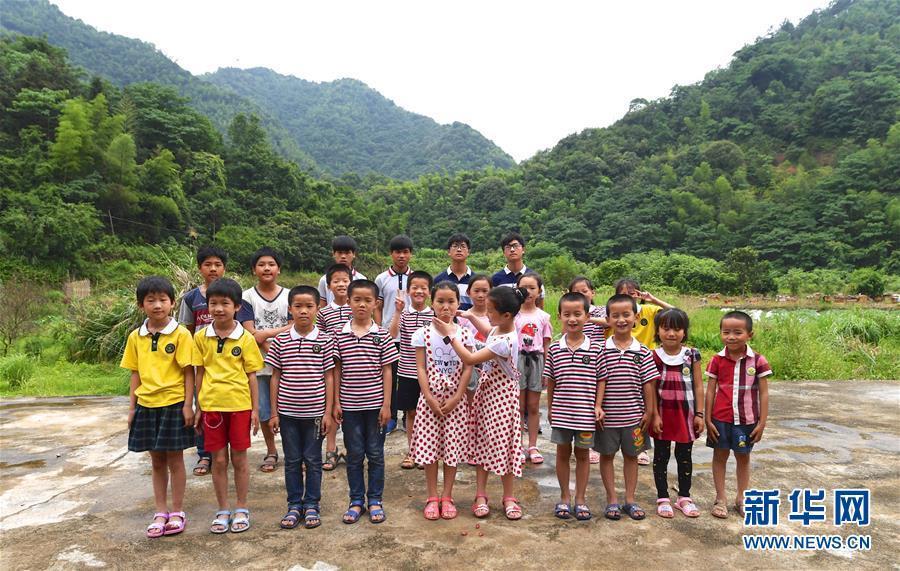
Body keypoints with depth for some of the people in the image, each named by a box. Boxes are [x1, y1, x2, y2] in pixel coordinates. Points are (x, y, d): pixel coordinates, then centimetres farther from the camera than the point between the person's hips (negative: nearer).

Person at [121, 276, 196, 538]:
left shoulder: (180, 334, -9)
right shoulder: (136, 337, 4)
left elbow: (188, 372, -8)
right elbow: (136, 373, 10)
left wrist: (188, 405, -11)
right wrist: (132, 407, 8)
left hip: (174, 405, -4)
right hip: (147, 406, 4)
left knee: (174, 459, 6)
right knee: (157, 461, 14)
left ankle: (177, 513, 20)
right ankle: (160, 512, 26)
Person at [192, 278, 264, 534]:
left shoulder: (246, 339, -5)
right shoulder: (201, 337, 1)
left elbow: (251, 376, 0)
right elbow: (200, 373, 6)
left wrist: (255, 409, -1)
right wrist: (198, 408, 7)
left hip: (239, 405, -1)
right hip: (211, 406, 2)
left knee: (239, 458, 8)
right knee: (218, 460, 10)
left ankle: (241, 510, 23)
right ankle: (223, 510, 25)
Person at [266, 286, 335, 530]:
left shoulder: (325, 340, -5)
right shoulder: (280, 341, -1)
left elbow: (329, 377, -1)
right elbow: (276, 377, 5)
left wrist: (328, 412, -4)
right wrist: (274, 412, 3)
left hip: (315, 412, -1)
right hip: (288, 412, 1)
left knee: (313, 460, 9)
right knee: (292, 460, 12)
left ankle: (312, 505, 23)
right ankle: (294, 505, 26)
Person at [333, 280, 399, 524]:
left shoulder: (382, 335, -4)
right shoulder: (340, 335, 0)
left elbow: (386, 371, -2)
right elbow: (337, 370, 4)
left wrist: (386, 404, -5)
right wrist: (336, 402, 1)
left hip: (375, 404, -1)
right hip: (350, 405, 1)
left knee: (375, 454, 9)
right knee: (354, 454, 11)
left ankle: (375, 500, 24)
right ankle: (356, 500, 25)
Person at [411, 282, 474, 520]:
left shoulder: (464, 333, 0)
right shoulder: (423, 333, -2)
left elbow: (468, 368, -2)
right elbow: (421, 368, -4)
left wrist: (456, 397, -10)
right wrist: (429, 397, -12)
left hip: (455, 399, 1)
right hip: (430, 398, 0)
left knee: (453, 447, 5)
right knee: (428, 447, 3)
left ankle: (447, 497, 20)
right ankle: (432, 497, 18)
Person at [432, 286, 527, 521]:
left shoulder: (505, 342, -29)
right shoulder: (500, 327, -2)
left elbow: (469, 359, -27)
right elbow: (487, 330, 26)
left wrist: (450, 334, -20)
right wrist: (470, 316, 15)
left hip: (501, 396, -9)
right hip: (485, 392, 9)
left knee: (503, 444, 4)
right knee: (482, 444, 12)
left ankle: (509, 498, 20)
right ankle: (481, 495, 21)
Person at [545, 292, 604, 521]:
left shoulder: (596, 348, -7)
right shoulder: (554, 349, -3)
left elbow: (600, 382, -2)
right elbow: (550, 382, 5)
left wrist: (599, 408, -3)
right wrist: (550, 408, 7)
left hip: (586, 414, -1)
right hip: (561, 413, 1)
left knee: (582, 453, 13)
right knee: (563, 452, 13)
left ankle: (580, 498, 28)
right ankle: (564, 497, 29)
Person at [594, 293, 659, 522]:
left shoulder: (642, 351, -4)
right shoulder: (602, 350, -7)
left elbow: (648, 383, -1)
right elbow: (600, 381, -7)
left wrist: (649, 411, -1)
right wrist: (598, 406, -13)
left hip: (634, 415, 1)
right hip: (608, 415, -1)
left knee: (631, 455, 14)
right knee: (607, 455, 9)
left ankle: (630, 499, 28)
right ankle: (612, 500, 24)